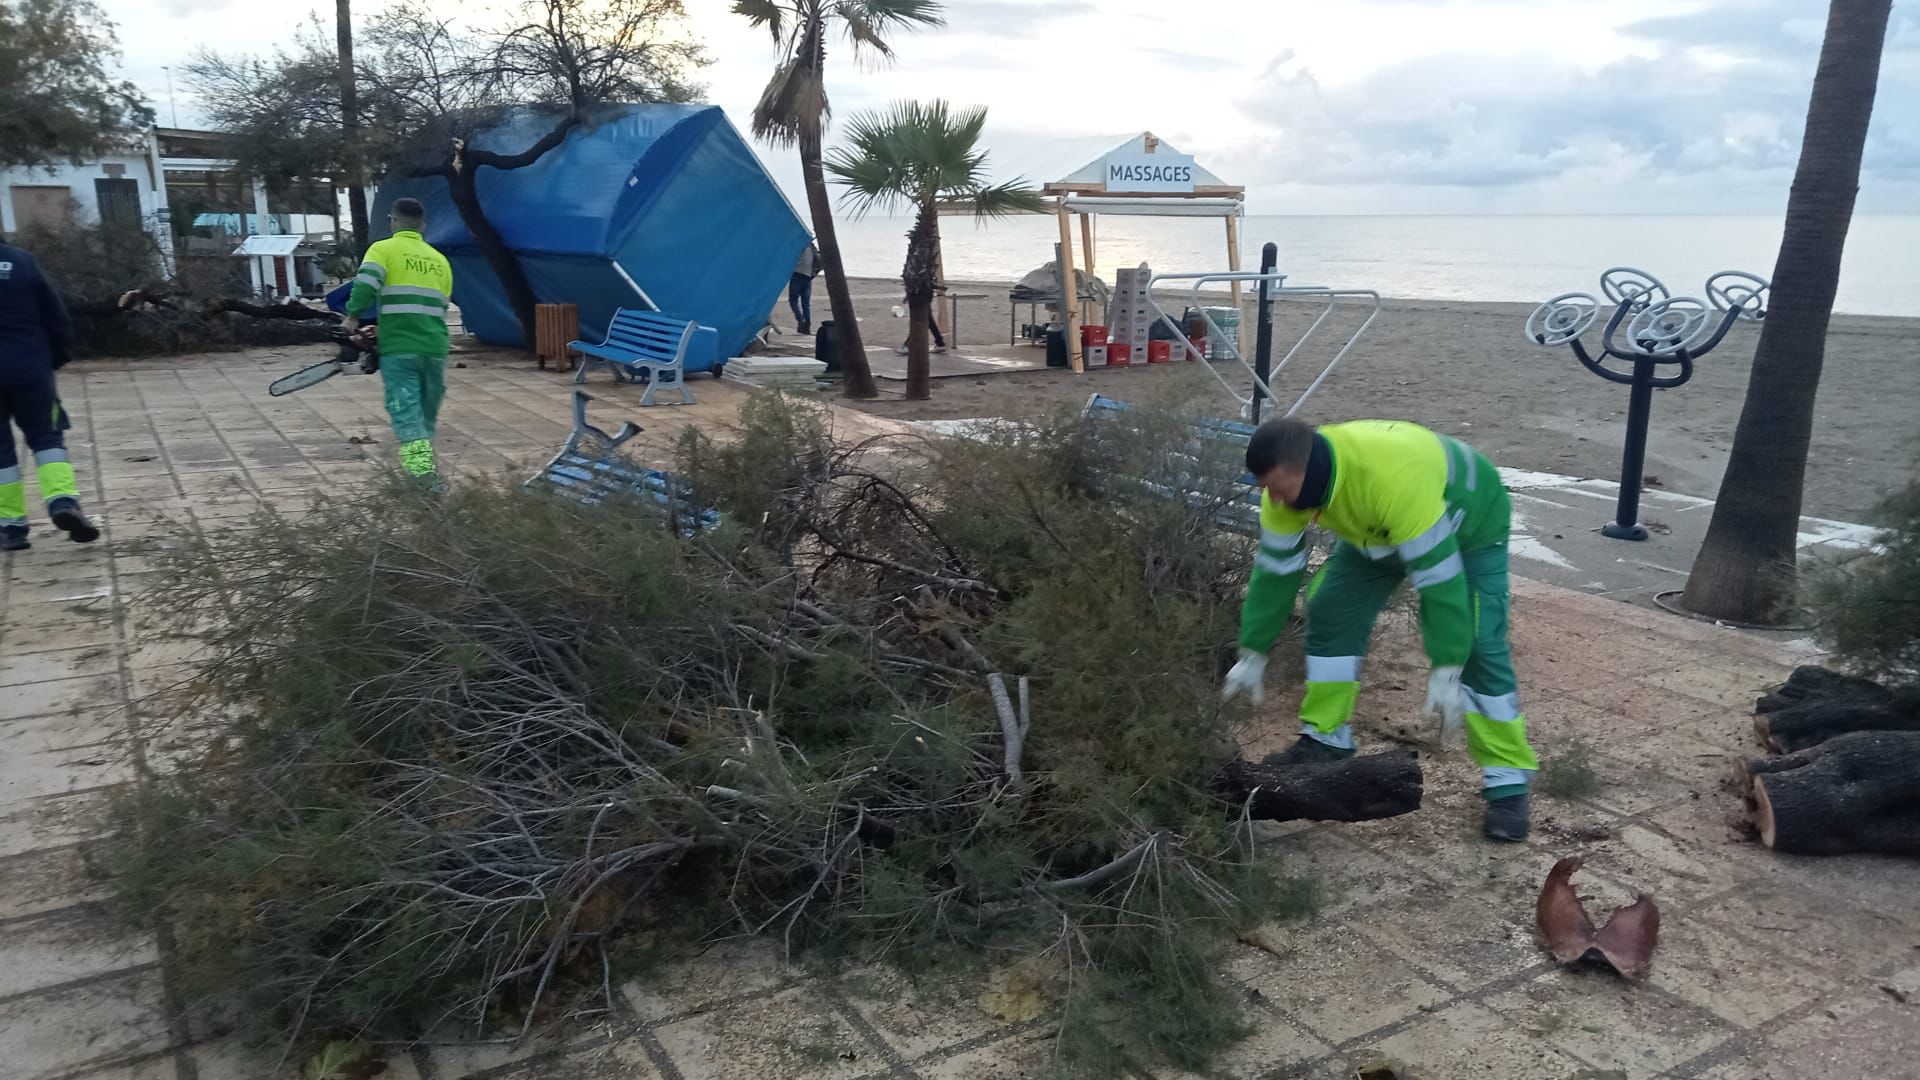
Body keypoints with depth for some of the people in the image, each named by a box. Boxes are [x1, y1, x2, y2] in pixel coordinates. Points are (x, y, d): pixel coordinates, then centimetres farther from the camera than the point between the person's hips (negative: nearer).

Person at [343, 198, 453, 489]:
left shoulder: (383, 249, 1)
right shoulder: (440, 260, 17)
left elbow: (365, 285, -15)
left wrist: (352, 317, -3)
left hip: (399, 348, -4)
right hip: (435, 347, 4)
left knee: (406, 409, -8)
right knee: (428, 410, 17)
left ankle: (422, 469, -21)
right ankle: (421, 461, 25)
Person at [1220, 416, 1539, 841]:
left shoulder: (1394, 477, -47)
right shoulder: (1288, 481, -26)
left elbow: (1438, 576, -42)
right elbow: (1275, 570, -14)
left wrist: (1446, 673, -38)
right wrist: (1253, 655, -9)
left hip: (1469, 525, -6)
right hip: (1375, 531, 6)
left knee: (1477, 647, -16)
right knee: (1330, 615, -3)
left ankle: (1508, 781, -5)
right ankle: (1325, 741, 12)